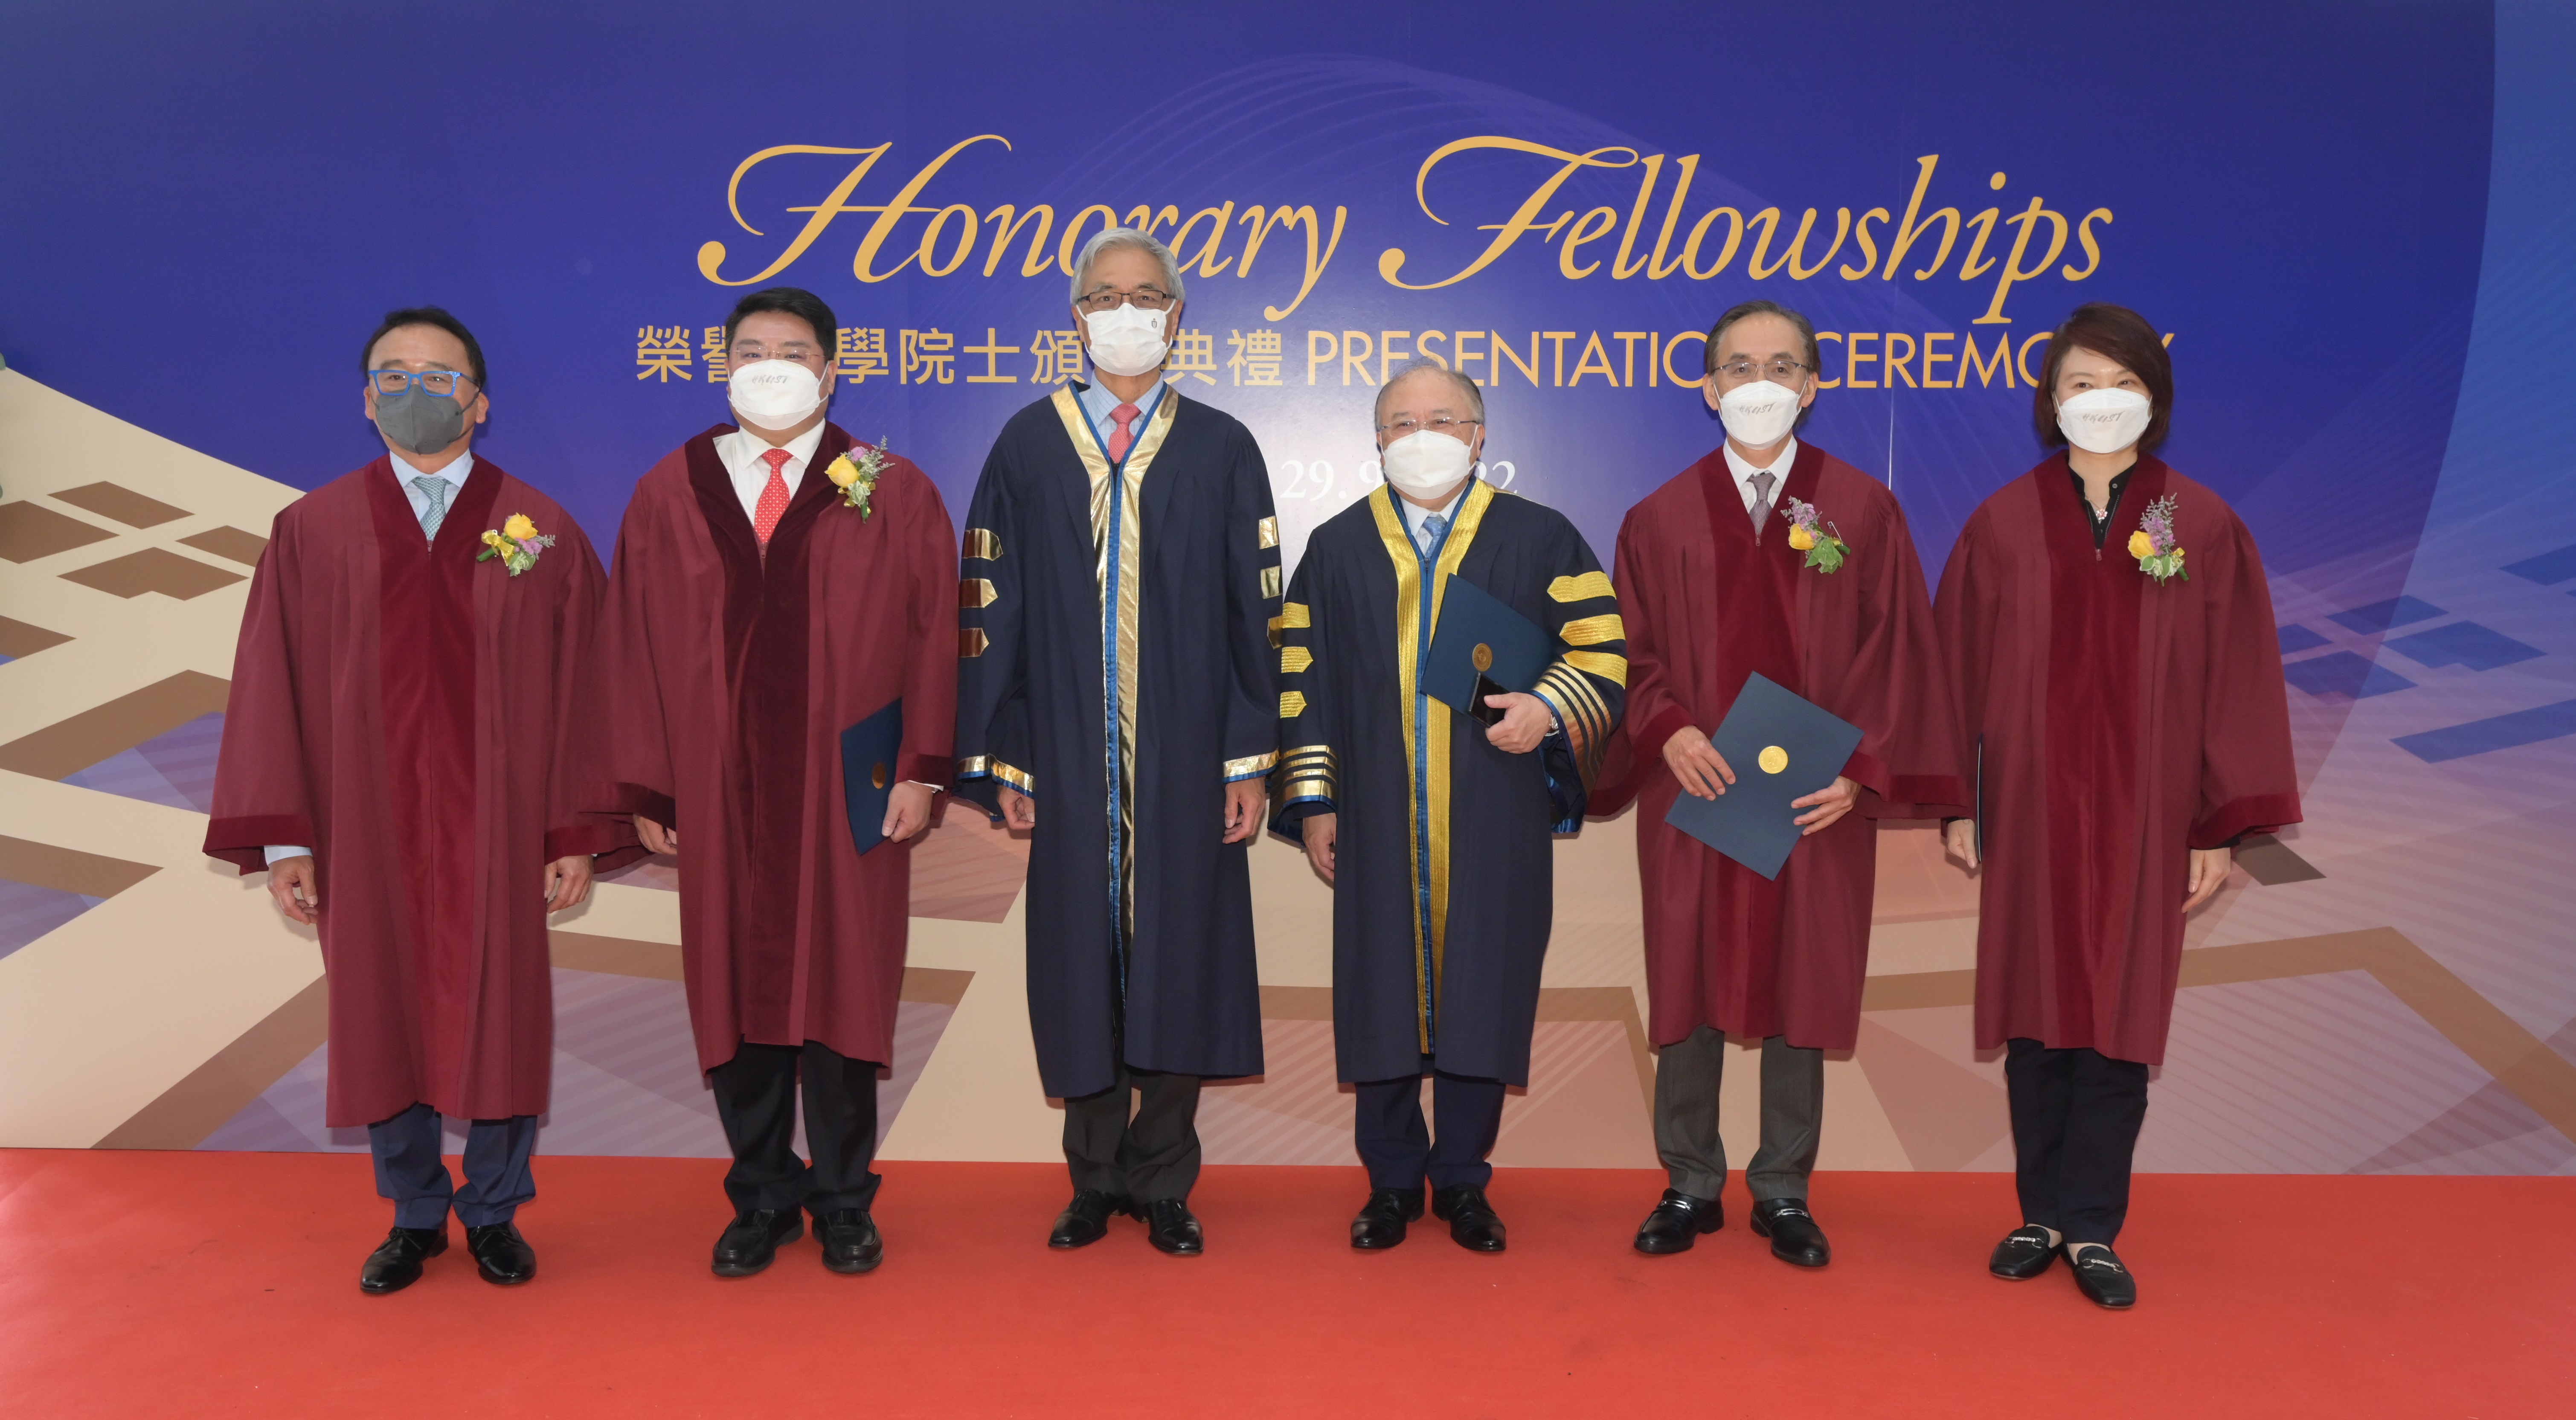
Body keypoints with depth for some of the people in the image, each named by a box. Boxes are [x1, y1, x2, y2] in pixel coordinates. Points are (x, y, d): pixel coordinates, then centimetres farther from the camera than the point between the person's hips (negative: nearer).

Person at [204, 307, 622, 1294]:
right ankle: (414, 1217, 29)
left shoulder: (541, 531, -1)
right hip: (366, 828, 1)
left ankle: (493, 1213, 27)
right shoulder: (311, 532, 2)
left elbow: (579, 688, -2)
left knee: (498, 1017, 8)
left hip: (497, 830, -1)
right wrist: (282, 840, -4)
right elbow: (271, 688, 1)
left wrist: (576, 832, -5)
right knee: (386, 1019, 11)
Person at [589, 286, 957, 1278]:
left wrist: (920, 770, -8)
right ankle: (762, 1199, 23)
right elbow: (634, 649, 5)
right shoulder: (668, 497, 6)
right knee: (735, 991, 8)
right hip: (717, 790, 2)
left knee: (841, 989, 5)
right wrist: (645, 789, 0)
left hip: (845, 790, -1)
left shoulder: (893, 495, 2)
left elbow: (932, 636, -1)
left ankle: (843, 1203, 20)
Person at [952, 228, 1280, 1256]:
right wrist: (1001, 761, -2)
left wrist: (1250, 759, -3)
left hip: (1186, 762, 0)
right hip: (1068, 761, 0)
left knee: (1178, 961, 5)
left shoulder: (1222, 450, 5)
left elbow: (1254, 614, 3)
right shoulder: (1027, 446, 4)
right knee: (1080, 966, 7)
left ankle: (1163, 1184, 21)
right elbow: (990, 612, 3)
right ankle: (1096, 1181, 24)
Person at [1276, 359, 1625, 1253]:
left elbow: (1605, 649, 4)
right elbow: (1303, 679, 9)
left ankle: (1463, 1180, 18)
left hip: (1494, 818, -1)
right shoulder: (1337, 547, 10)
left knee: (1482, 991, 3)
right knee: (1383, 992, 4)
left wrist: (1549, 707, -15)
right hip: (1379, 819, 1)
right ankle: (1393, 1181, 19)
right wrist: (1313, 798, 2)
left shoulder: (1540, 538, 5)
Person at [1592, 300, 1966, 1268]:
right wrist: (1668, 732, -14)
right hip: (1694, 792, 1)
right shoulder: (1662, 517, 4)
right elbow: (1634, 653, 4)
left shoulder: (1863, 509, 2)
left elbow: (1896, 651, 0)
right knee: (1690, 991, 7)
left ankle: (1784, 1192, 22)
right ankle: (1691, 1185, 22)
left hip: (1815, 802, 0)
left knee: (1801, 995, 7)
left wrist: (1861, 769, -11)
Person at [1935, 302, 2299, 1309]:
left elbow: (2236, 682, 1)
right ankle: (2043, 1214, 20)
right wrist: (1958, 804, 0)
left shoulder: (2202, 528, 1)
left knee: (2117, 1020, 3)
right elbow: (1963, 671, 3)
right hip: (2029, 809, 1)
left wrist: (2223, 827, -2)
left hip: (2144, 815, 0)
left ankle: (2091, 1227, 14)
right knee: (2036, 1015, 7)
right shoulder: (2003, 524, 1)